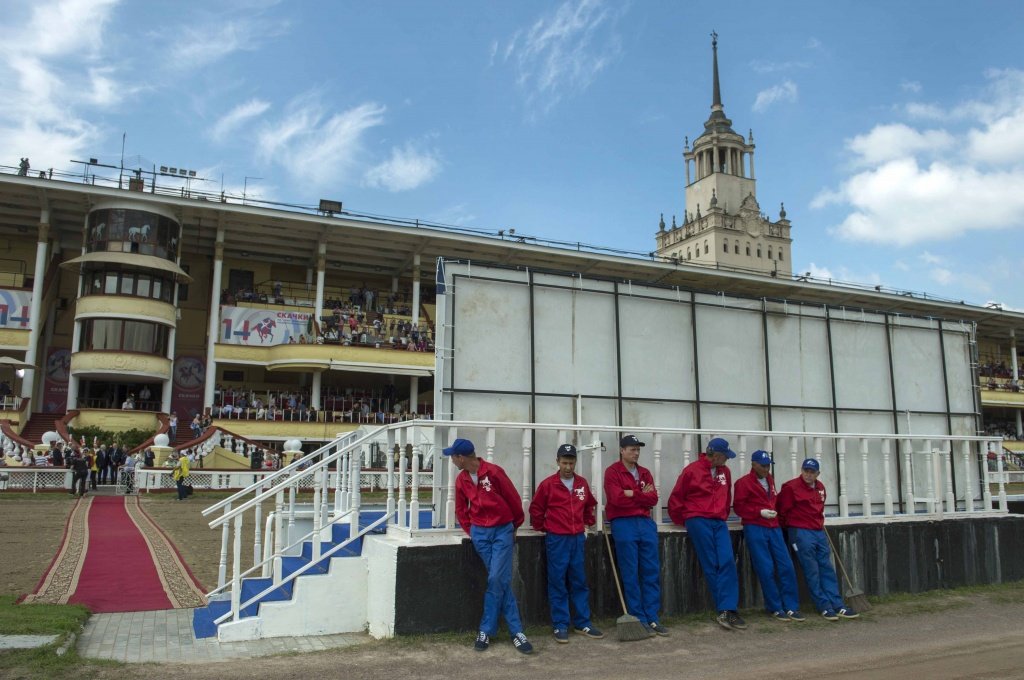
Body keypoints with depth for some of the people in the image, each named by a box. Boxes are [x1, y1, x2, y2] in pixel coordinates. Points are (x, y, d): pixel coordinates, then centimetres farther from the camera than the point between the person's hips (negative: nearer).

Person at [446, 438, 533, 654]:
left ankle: (486, 630, 3)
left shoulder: (494, 472, -14)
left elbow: (514, 499, -4)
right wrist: (471, 530, 8)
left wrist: (514, 525, 8)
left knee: (496, 580, -9)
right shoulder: (461, 480, 3)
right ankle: (516, 631, 8)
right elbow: (461, 509, 16)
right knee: (501, 581, 2)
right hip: (480, 533, 4)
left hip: (502, 530, -4)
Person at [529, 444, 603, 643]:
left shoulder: (582, 484, 5)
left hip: (578, 538, 4)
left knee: (579, 581, 10)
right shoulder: (548, 484, -7)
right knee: (557, 583, 2)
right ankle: (560, 626, 9)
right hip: (556, 540, -4)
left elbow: (590, 506, 21)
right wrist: (543, 528, 5)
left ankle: (583, 623, 19)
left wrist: (588, 524, 15)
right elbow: (536, 509, 1)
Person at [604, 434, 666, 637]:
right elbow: (617, 498, -15)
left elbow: (653, 499, 3)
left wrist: (631, 494, -10)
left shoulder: (644, 473, 16)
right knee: (631, 575, -1)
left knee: (652, 572, 4)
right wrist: (641, 495, -4)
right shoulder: (612, 472, -2)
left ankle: (652, 618, 11)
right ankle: (639, 620, 7)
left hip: (646, 523, 6)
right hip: (624, 524, -5)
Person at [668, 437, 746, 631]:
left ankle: (726, 611, -12)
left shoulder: (725, 472, 11)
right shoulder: (692, 470, -6)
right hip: (699, 522, -5)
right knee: (711, 567, -4)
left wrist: (724, 515, 15)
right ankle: (726, 610, 2)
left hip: (719, 522, 5)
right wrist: (683, 521, 7)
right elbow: (676, 498, -1)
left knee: (727, 563, -10)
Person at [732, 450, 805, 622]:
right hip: (755, 529, -6)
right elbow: (738, 507, -8)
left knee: (786, 567, 0)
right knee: (766, 569, -6)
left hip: (774, 528, 6)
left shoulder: (770, 480, 18)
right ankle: (775, 608, 5)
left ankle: (791, 607, 6)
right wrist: (760, 512, -16)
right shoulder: (743, 483, -3)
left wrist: (773, 511, 13)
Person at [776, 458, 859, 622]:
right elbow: (782, 510, -7)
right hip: (801, 533, -7)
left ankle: (838, 605, 9)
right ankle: (825, 607, 1)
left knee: (827, 569, 6)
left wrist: (819, 522, 16)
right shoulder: (791, 487, -10)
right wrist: (791, 524, 2)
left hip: (819, 532, 7)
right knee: (812, 571, -4)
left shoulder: (820, 487, 13)